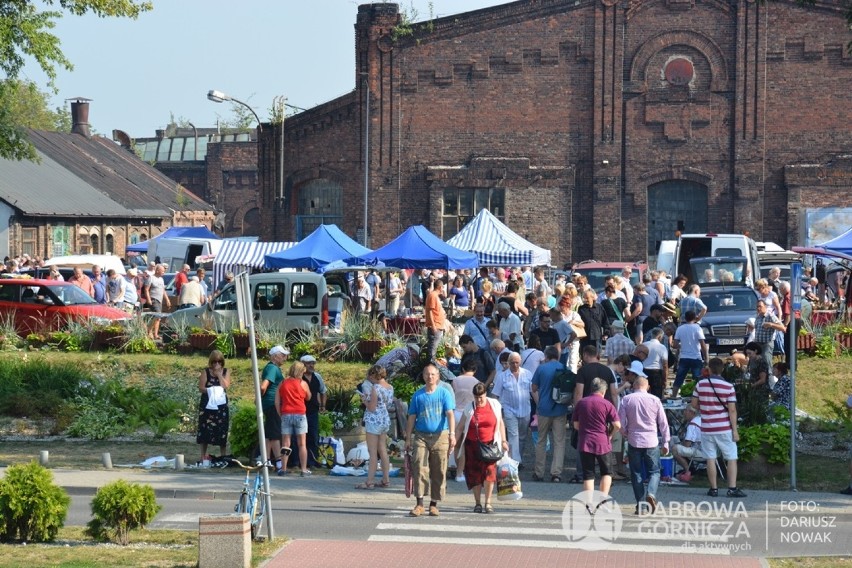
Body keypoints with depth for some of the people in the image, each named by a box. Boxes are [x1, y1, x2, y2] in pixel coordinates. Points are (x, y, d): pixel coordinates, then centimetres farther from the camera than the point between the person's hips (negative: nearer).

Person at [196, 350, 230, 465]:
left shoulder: (226, 371, 7)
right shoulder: (206, 372, 3)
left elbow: (226, 386, -6)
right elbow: (201, 388, -3)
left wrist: (219, 373, -9)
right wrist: (210, 390, -20)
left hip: (221, 405, 1)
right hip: (207, 405, -1)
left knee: (222, 430, 0)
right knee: (205, 430, -1)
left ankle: (223, 456, 7)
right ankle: (204, 456, 6)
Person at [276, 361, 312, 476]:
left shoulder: (282, 383, 6)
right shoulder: (302, 383, -1)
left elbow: (277, 402, 3)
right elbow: (308, 398, 12)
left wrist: (280, 414, 11)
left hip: (286, 415, 2)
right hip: (300, 415, -2)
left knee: (285, 444, 5)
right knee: (302, 444, 2)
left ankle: (283, 468, 3)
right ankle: (304, 469, 0)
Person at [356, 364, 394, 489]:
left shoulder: (375, 388, -18)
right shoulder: (390, 387, 6)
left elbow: (372, 408, -19)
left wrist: (364, 400, -1)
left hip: (374, 421, -8)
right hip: (385, 420, 8)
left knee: (373, 453, -4)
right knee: (383, 451, 14)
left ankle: (370, 481, -1)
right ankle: (386, 479, 17)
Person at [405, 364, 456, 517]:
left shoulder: (444, 393, 4)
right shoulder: (418, 395, 9)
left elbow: (450, 414, -6)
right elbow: (412, 418, 12)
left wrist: (452, 434, -20)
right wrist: (408, 438, 7)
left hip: (440, 436, -1)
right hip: (421, 436, 1)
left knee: (439, 472, 2)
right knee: (419, 468, -13)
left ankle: (434, 504, 12)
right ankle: (419, 504, -13)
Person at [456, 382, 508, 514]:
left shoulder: (494, 405, 3)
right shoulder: (469, 408, 2)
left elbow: (500, 423, 12)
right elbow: (460, 427, 6)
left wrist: (503, 441, 7)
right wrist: (455, 443, 0)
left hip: (490, 444, -1)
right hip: (472, 445, 1)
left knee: (489, 471, -13)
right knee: (474, 473, 2)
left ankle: (488, 503, -5)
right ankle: (478, 503, 13)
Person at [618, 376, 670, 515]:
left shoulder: (627, 400, -2)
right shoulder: (655, 400, -1)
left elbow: (621, 422, 0)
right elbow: (663, 423, 2)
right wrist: (666, 442, 10)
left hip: (634, 441, 0)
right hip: (651, 442, 0)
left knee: (636, 473, 8)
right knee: (654, 472, 8)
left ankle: (640, 504, 5)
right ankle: (651, 494, -18)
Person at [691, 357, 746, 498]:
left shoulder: (701, 385, -2)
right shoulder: (728, 387, -8)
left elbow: (694, 404, 7)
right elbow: (732, 410, -10)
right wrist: (735, 430, -6)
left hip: (707, 428, 2)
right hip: (724, 428, -2)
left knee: (711, 459, 7)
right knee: (732, 458, 4)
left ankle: (713, 489, 7)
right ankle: (732, 488, -2)